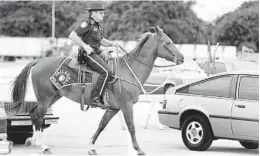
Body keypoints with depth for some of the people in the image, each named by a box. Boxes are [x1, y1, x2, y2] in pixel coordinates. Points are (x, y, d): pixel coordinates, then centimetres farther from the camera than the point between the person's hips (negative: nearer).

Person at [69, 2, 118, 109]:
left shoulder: (97, 26, 18)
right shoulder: (87, 24, -10)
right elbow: (72, 36, -17)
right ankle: (96, 98, -25)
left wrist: (112, 43, 9)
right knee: (107, 72, -26)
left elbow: (101, 40, 29)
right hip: (88, 54, -10)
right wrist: (85, 46, -22)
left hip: (96, 53, 10)